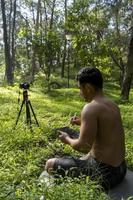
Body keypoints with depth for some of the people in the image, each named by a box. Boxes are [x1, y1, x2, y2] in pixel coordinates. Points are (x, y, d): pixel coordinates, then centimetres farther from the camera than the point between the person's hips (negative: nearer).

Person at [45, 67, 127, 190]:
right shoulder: (112, 105, 6)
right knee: (78, 159, 35)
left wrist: (67, 140, -3)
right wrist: (82, 123, 17)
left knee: (50, 164, 2)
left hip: (103, 173, -9)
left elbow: (84, 146, -23)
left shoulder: (91, 108, -22)